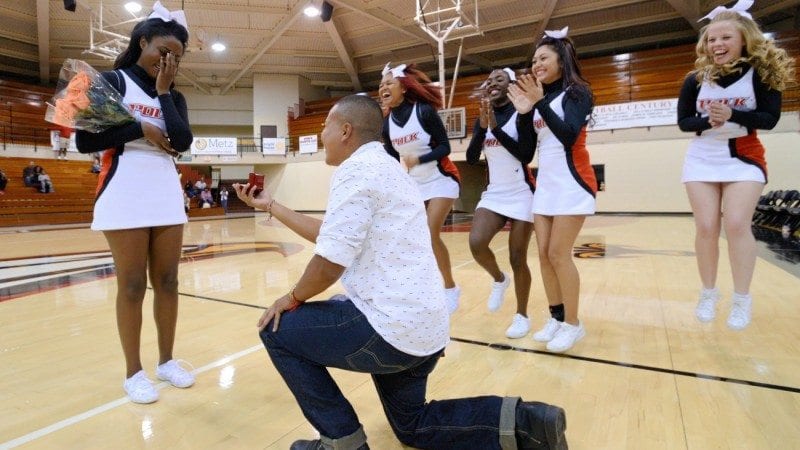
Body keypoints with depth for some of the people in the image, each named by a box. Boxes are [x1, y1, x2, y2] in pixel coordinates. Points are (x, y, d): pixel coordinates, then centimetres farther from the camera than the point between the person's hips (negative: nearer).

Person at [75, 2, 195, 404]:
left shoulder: (174, 96, 15)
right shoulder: (112, 81, 2)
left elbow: (183, 142, -4)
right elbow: (85, 141, -6)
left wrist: (163, 92, -1)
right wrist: (141, 129, -10)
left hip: (167, 194, 5)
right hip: (124, 194, -4)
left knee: (167, 281, 7)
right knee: (131, 285, -1)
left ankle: (166, 361, 20)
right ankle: (133, 372, 12)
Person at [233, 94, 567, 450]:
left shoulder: (356, 169, -13)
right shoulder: (381, 167, 17)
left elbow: (329, 264, -19)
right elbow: (327, 234, 21)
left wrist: (292, 298, 1)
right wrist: (270, 206, 26)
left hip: (391, 326, -10)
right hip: (424, 328, 10)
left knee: (278, 329, 7)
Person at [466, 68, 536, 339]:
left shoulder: (521, 114, -7)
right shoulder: (482, 119, 9)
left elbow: (527, 155, -18)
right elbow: (471, 158, -1)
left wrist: (496, 127, -21)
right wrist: (483, 126, -14)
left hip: (521, 195, -4)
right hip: (493, 193, 4)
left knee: (517, 259, -2)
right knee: (476, 243, -19)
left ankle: (522, 316, 17)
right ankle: (499, 279, 13)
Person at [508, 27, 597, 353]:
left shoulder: (577, 92, -4)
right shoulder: (540, 97, 13)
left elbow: (569, 136, -21)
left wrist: (540, 103, -25)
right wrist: (525, 112, -6)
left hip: (572, 183, -7)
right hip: (545, 184, 7)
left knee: (558, 254, -10)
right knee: (544, 254, 4)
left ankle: (572, 323, 3)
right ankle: (556, 318, 15)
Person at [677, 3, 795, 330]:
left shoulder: (762, 73, -6)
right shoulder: (696, 79, -2)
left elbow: (770, 118, -10)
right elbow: (683, 121, 1)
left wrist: (733, 115, -27)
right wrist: (707, 121, -20)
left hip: (744, 159, -2)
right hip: (702, 160, 2)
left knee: (736, 224, -13)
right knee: (706, 226, -2)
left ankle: (742, 299, 1)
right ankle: (708, 293, 14)